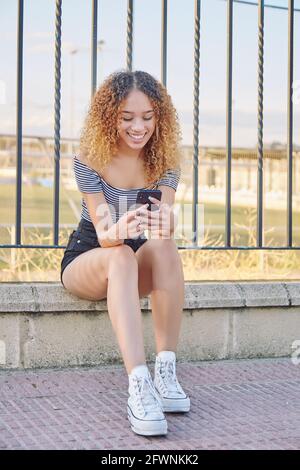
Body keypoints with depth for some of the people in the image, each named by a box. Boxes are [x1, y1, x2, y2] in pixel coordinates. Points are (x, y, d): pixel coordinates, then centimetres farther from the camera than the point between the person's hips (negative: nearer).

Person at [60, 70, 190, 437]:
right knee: (121, 256, -37)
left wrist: (162, 222, -46)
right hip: (85, 262, -3)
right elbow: (103, 233, -23)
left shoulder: (164, 160, -6)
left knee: (165, 246, -32)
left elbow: (166, 223, -21)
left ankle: (166, 375, -33)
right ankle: (139, 389, -50)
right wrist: (119, 230, -48)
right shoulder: (89, 159, -15)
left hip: (138, 266, 3)